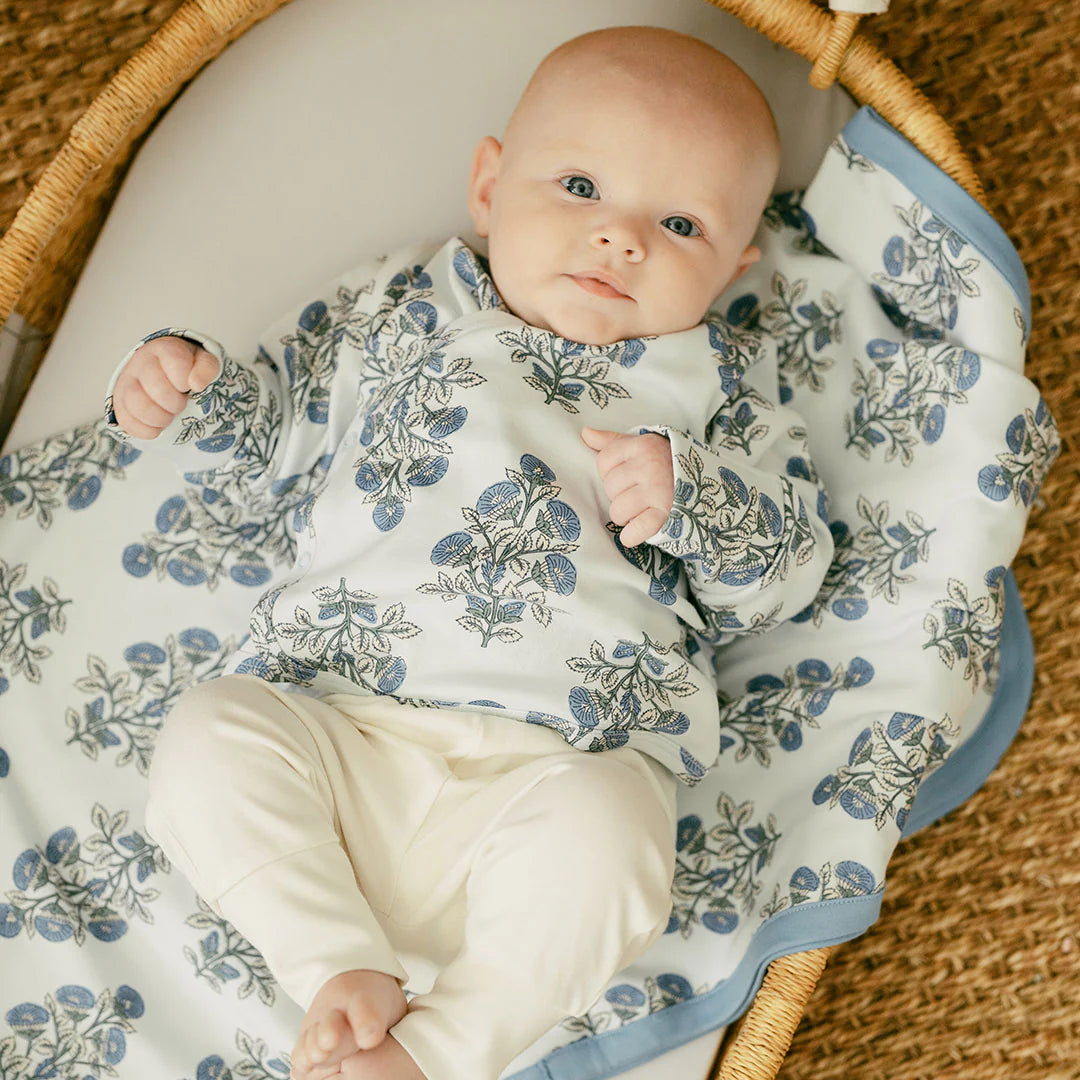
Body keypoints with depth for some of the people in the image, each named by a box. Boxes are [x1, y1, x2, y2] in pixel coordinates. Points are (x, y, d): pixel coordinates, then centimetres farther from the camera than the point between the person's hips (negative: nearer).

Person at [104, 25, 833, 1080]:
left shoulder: (720, 385, 15)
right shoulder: (395, 310, 18)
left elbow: (788, 569, 10)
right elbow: (268, 436, 25)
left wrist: (685, 495, -9)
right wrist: (183, 396, 4)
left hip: (563, 759, -1)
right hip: (337, 722, 2)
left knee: (604, 836, -34)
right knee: (208, 737, -24)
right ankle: (346, 973, -17)